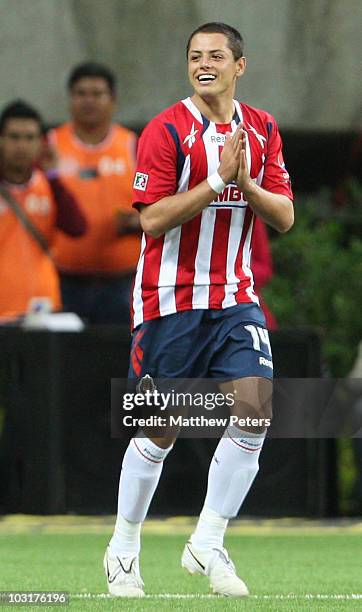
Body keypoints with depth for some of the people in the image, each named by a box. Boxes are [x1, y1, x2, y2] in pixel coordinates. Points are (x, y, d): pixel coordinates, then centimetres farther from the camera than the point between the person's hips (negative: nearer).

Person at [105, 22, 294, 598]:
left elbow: (284, 216, 4)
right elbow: (152, 219, -15)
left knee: (255, 408, -12)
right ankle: (123, 549, 17)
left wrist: (245, 184, -14)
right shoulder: (166, 130, -9)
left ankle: (207, 543, -2)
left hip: (235, 298, 4)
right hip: (171, 299, -4)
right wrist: (216, 181, -22)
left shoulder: (262, 130, 7)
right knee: (161, 428, 1)